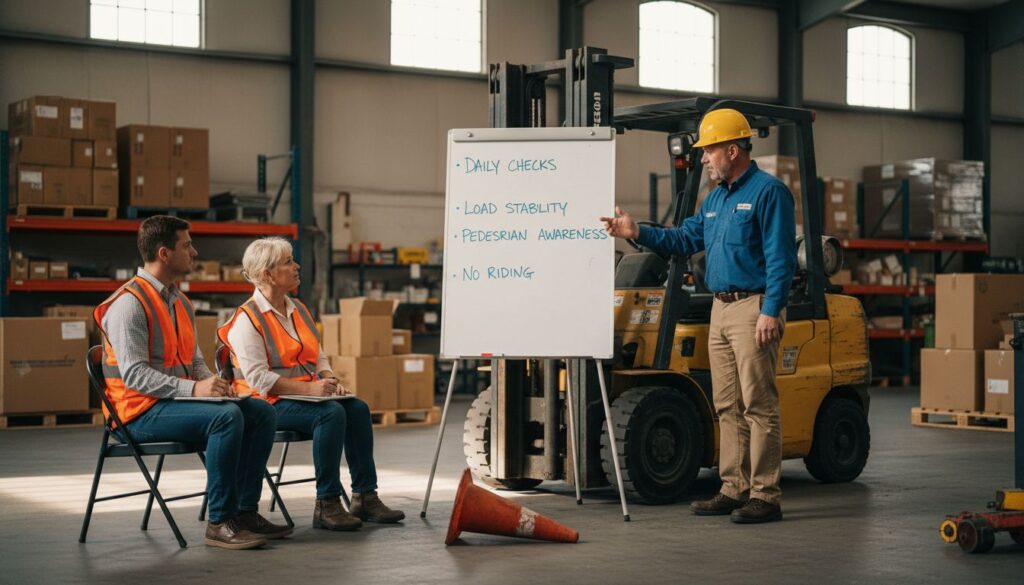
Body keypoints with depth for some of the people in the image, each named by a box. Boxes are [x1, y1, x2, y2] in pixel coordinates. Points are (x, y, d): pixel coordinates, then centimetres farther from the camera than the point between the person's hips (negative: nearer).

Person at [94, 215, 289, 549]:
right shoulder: (129, 303, -14)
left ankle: (245, 511, -3)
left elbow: (196, 361, 21)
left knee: (262, 413, -6)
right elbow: (134, 374, -22)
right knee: (227, 417, -31)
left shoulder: (180, 302, 15)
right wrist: (193, 388, -28)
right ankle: (220, 522, -24)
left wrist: (212, 383, -3)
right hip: (142, 411, -9)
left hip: (179, 400, 9)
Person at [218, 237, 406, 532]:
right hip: (267, 402, -8)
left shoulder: (299, 310, 15)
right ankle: (326, 506, -25)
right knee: (331, 413, -30)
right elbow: (258, 377, -19)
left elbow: (319, 357, 20)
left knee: (357, 408, -15)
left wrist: (330, 381, -3)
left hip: (305, 393, 8)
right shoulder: (247, 319, -11)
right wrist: (308, 388, -24)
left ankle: (365, 497, -14)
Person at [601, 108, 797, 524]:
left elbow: (780, 259, -15)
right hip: (720, 308, 9)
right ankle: (734, 490, 16)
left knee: (759, 406, -7)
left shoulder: (768, 192, -9)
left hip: (754, 307, -9)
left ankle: (765, 496, -5)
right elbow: (685, 240, 19)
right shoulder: (716, 198, 19)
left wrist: (771, 311, -21)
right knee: (728, 407, 10)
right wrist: (637, 233, 8)